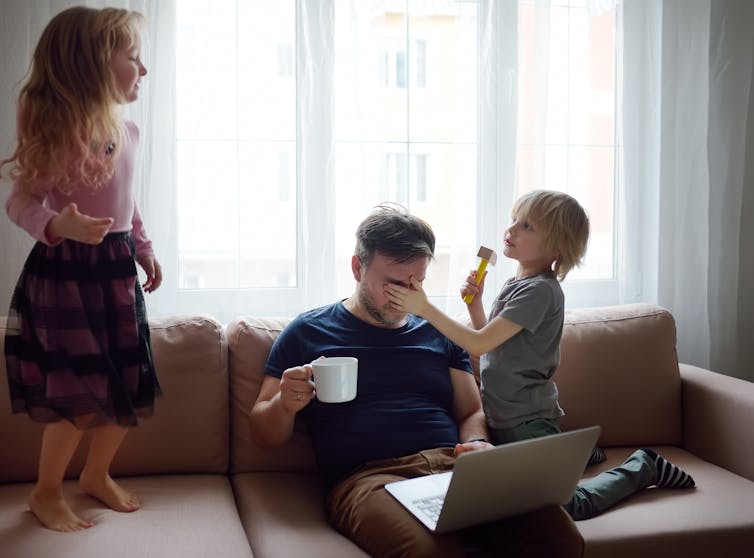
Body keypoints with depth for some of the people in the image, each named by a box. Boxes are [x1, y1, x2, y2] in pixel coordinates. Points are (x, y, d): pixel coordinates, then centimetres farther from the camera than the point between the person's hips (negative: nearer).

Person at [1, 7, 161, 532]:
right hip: (67, 271, -7)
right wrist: (58, 226, -34)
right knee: (80, 398, -2)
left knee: (130, 389, 13)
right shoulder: (58, 132, -17)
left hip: (117, 270, 8)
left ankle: (97, 475, 36)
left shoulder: (127, 131, 6)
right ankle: (47, 493, 23)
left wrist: (144, 248, 20)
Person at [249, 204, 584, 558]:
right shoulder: (308, 333, 14)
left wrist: (477, 445, -1)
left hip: (453, 466, 4)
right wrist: (285, 404, -10)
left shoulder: (438, 334, 24)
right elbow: (263, 434, 14)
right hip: (368, 475, -4)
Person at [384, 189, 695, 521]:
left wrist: (424, 308, -27)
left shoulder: (540, 291, -20)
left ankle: (642, 468, 11)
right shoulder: (515, 284, 9)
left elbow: (479, 344, -25)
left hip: (528, 422, -9)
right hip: (502, 419, 9)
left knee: (567, 508, -10)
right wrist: (474, 304, 0)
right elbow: (491, 345, 14)